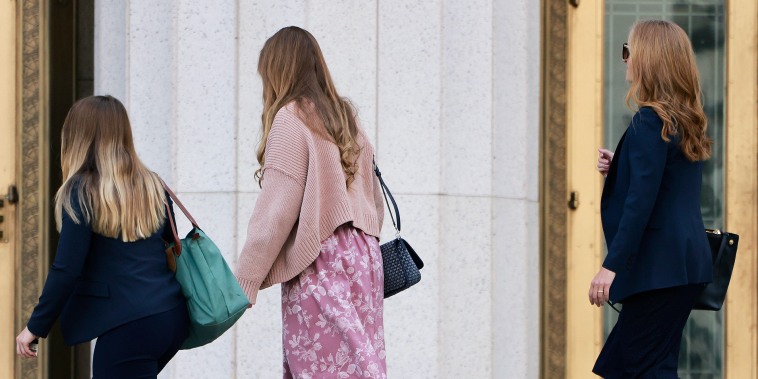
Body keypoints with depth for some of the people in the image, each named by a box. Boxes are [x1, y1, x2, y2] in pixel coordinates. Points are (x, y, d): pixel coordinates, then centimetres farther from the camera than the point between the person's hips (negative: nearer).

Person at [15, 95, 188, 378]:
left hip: (129, 326, -7)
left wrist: (36, 327, -2)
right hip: (172, 316, 7)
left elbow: (66, 270, -10)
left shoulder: (82, 193, -8)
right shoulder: (153, 186, 11)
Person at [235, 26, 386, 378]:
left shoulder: (291, 118, -6)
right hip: (362, 255, 8)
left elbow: (276, 211, -11)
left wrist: (243, 285, -9)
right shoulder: (345, 119, 17)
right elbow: (375, 202, 19)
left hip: (319, 265, -8)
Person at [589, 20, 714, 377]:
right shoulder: (686, 121, 13)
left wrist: (612, 264, -21)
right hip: (687, 263, 10)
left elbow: (641, 200, -21)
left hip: (659, 265, -10)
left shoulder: (649, 121, -14)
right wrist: (617, 169, 10)